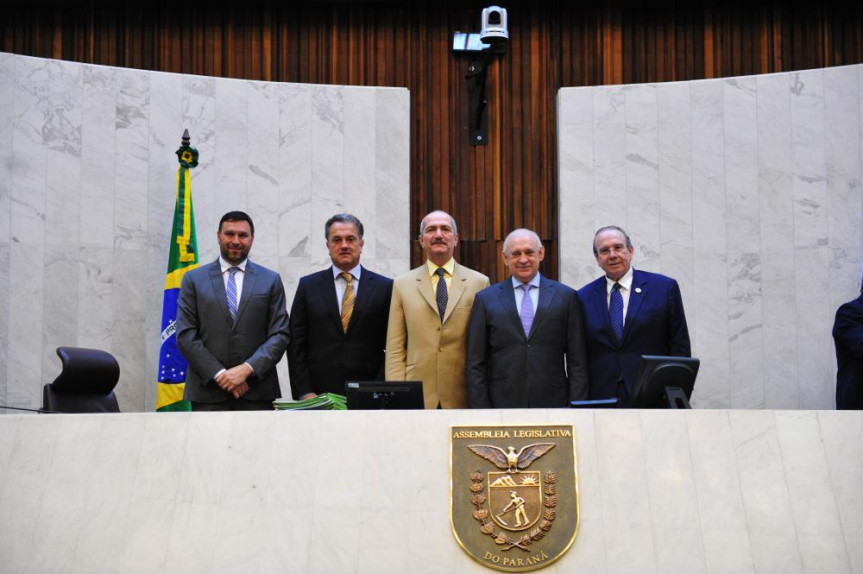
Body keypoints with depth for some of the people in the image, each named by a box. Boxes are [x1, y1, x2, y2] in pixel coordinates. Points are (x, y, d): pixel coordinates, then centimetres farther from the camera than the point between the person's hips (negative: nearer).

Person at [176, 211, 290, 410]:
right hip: (208, 392, 0)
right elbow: (185, 336, 1)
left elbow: (280, 335, 3)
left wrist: (247, 369, -11)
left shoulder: (270, 280, 9)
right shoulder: (194, 279, 8)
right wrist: (220, 374, -9)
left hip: (256, 391, 0)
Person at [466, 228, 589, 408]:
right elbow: (475, 365, 5)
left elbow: (577, 361, 4)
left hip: (553, 404, 0)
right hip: (502, 405, 0)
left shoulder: (566, 297, 6)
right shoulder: (486, 299, 6)